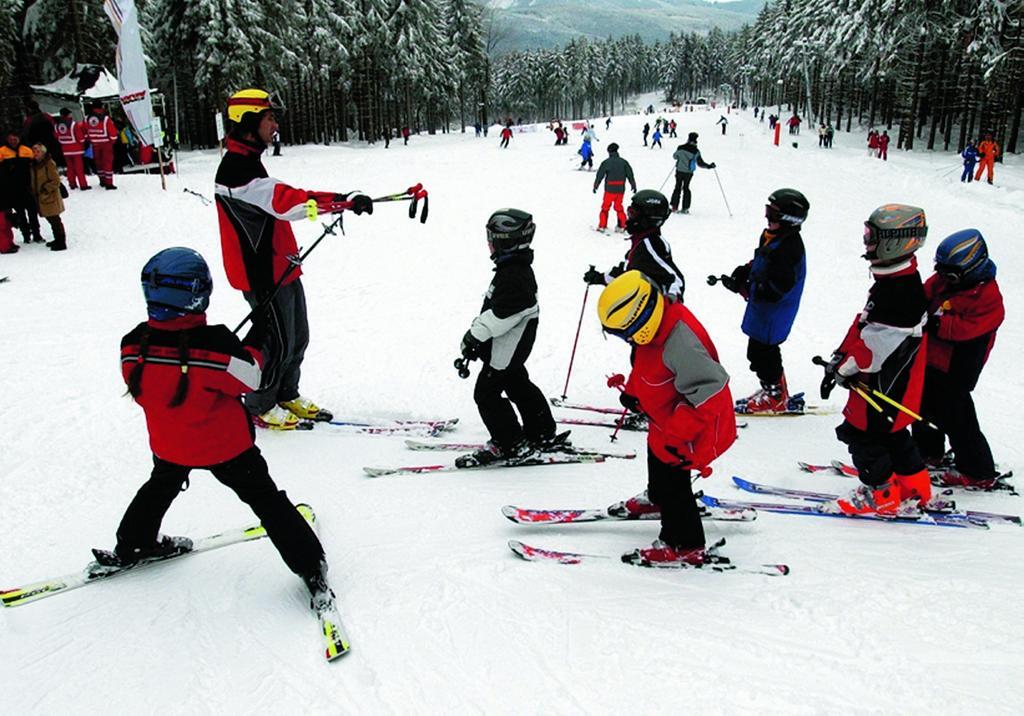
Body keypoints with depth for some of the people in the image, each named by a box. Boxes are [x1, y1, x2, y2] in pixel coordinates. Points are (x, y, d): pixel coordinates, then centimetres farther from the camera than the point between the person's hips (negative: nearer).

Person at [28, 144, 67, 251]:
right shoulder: (34, 165, 11)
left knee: (55, 220, -7)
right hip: (40, 198, 8)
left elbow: (56, 181, -16)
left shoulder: (49, 164, -13)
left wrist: (45, 189, -18)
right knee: (51, 220, 16)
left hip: (50, 198, -8)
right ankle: (58, 239, 27)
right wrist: (34, 192, 10)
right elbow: (32, 181, 22)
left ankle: (61, 242, -4)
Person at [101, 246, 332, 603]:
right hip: (226, 446, -4)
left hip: (168, 447, 4)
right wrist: (255, 344, -5)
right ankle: (309, 564, 12)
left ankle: (131, 546, 51)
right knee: (263, 496, 8)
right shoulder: (215, 343, -31)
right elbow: (249, 379, -20)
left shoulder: (133, 345, -16)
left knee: (161, 486, 33)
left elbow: (139, 389, 0)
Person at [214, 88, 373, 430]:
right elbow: (286, 200, -31)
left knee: (298, 337, 17)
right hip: (264, 275, -10)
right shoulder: (236, 168, -20)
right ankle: (259, 407, 20)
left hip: (280, 268, 10)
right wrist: (345, 200, -35)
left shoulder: (246, 162, 13)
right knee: (278, 343, 2)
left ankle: (287, 395, 34)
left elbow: (274, 201, 23)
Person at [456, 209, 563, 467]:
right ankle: (544, 436, 32)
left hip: (505, 349, -10)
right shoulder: (518, 267, 9)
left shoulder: (513, 276, -25)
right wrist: (477, 340, 19)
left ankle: (512, 445, 7)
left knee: (486, 393, -1)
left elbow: (499, 314, -30)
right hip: (513, 348, 10)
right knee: (519, 386, 22)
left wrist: (474, 336, -22)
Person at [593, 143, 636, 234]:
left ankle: (602, 226, 6)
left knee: (605, 207, 7)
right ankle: (621, 226, 14)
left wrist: (595, 186, 8)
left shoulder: (606, 162, -5)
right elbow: (630, 174, 6)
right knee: (619, 207, 15)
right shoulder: (623, 162, 3)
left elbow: (599, 175, -1)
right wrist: (633, 186, 15)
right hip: (621, 189, 3)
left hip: (609, 189, -3)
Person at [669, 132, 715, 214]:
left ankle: (674, 206, 7)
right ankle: (685, 208, 9)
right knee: (686, 188, 13)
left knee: (678, 187, 11)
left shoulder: (681, 148, -7)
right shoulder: (696, 151, -11)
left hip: (679, 171, 1)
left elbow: (674, 156, 10)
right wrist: (709, 166, 4)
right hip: (688, 172, -1)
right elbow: (700, 163, -7)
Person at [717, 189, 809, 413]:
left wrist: (741, 287, -28)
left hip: (773, 315, -10)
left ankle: (776, 398, 18)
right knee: (757, 351, 20)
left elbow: (774, 290, -29)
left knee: (763, 353, 2)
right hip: (762, 311, 10)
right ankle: (772, 390, 36)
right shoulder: (772, 237, 4)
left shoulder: (789, 248, -26)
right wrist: (744, 271, 2)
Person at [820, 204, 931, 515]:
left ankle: (881, 495, 14)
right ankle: (916, 488, 35)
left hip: (884, 384, -10)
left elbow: (877, 342, -27)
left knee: (861, 432, 1)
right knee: (890, 432, 22)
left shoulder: (900, 291, -26)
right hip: (891, 379, 10)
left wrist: (845, 368, -16)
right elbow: (864, 324, 12)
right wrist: (840, 358, 10)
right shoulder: (895, 279, 8)